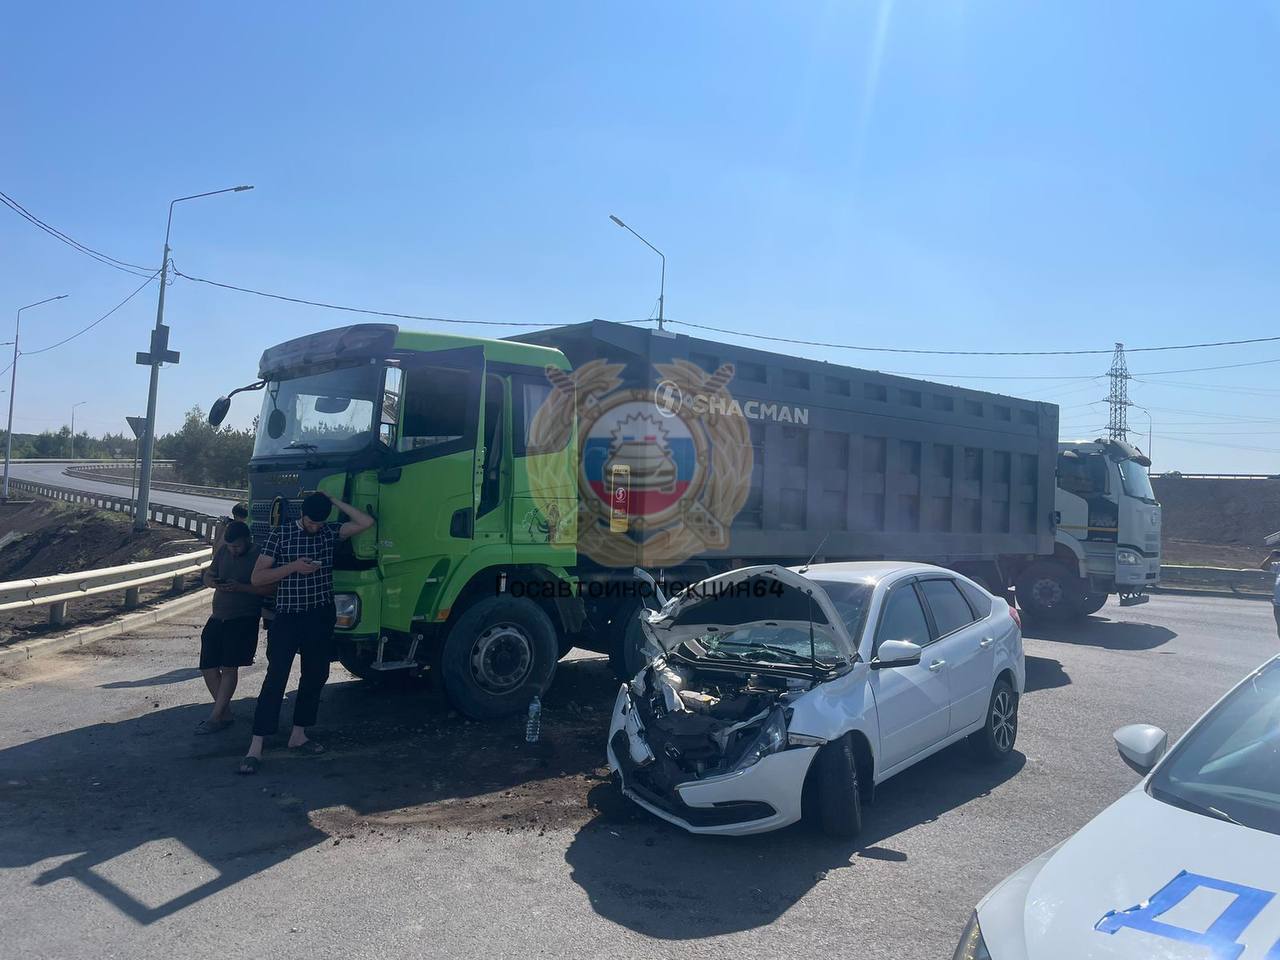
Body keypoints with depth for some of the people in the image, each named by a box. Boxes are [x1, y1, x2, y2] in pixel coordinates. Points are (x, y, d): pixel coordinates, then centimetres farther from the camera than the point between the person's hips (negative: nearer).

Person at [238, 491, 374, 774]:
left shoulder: (330, 533, 3)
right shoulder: (281, 534, -5)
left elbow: (366, 523, -9)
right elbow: (257, 578, -5)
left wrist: (335, 502, -7)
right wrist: (293, 566, -18)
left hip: (321, 618, 4)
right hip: (287, 616, -4)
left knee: (315, 676, 11)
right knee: (275, 679, -8)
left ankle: (298, 736, 25)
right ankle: (255, 748, -5)